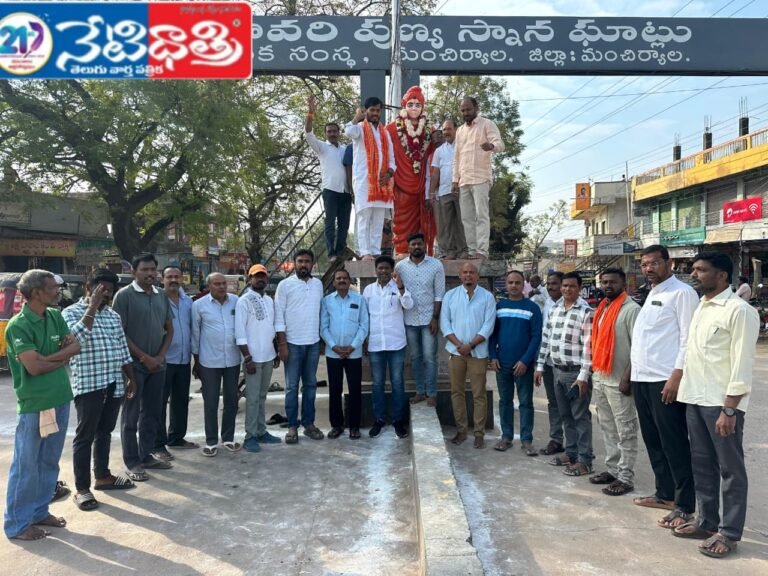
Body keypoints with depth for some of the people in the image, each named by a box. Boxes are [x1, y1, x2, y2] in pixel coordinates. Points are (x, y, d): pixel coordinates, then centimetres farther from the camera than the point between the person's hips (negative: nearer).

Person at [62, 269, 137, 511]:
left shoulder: (113, 315, 12)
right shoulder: (72, 312, -5)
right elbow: (76, 337, -26)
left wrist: (130, 378, 14)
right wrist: (92, 306, -22)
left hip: (114, 384, 6)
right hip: (88, 385, -6)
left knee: (105, 433, 17)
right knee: (85, 436, 1)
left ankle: (103, 476, 30)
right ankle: (82, 488, 10)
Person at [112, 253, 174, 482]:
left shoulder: (162, 296, 9)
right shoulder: (124, 295, -8)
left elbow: (169, 329, 12)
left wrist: (160, 356, -2)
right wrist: (144, 357, -13)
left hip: (157, 365, 6)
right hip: (134, 365, -6)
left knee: (153, 413, 12)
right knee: (131, 416, 3)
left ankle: (146, 455, 25)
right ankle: (132, 462, 12)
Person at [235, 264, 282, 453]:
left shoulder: (269, 301, 11)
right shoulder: (243, 301, -10)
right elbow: (240, 333, -14)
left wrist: (277, 353, 14)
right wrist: (248, 358, -17)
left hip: (268, 356, 6)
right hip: (254, 358, -6)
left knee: (262, 396, 13)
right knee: (252, 398, 0)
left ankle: (261, 432, 21)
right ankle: (250, 436, 7)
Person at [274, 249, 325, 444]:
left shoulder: (318, 284, 7)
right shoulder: (285, 285, -6)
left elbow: (320, 312, 12)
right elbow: (279, 315, -7)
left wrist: (321, 337, 8)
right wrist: (282, 343, -12)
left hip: (313, 343, 4)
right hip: (293, 343, -4)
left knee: (310, 385, 10)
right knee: (292, 387, 2)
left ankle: (308, 423, 20)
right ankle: (292, 426, 11)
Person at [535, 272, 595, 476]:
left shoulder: (586, 311, -11)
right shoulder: (554, 309, 10)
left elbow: (588, 346, -14)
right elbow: (546, 338, 14)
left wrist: (583, 375, -18)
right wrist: (540, 366, 13)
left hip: (576, 372, -7)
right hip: (557, 370, 7)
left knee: (581, 417, 0)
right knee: (565, 415, 14)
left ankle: (584, 460, 7)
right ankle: (571, 452, 25)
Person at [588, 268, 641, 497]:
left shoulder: (631, 309, -12)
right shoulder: (602, 309, 14)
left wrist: (627, 377, -20)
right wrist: (594, 372, 15)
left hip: (618, 380, -8)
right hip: (599, 377, 9)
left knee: (625, 432, 2)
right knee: (608, 428, 17)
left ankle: (626, 478, 9)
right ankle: (612, 469, 28)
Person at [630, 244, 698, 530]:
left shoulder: (682, 293, -7)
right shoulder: (650, 295, 18)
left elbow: (688, 339, -13)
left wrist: (677, 377, -19)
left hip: (665, 380, -9)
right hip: (642, 379, 9)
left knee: (674, 443, -1)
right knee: (653, 441, 15)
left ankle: (684, 504, 8)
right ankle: (665, 494, 28)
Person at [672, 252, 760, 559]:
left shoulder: (739, 310, -12)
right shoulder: (700, 308, 13)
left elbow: (742, 364, -16)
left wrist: (729, 410, -18)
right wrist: (683, 386, 12)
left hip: (722, 403, -8)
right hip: (695, 399, 8)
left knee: (730, 469, 5)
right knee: (702, 464, 16)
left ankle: (729, 532, 16)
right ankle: (706, 521, 29)